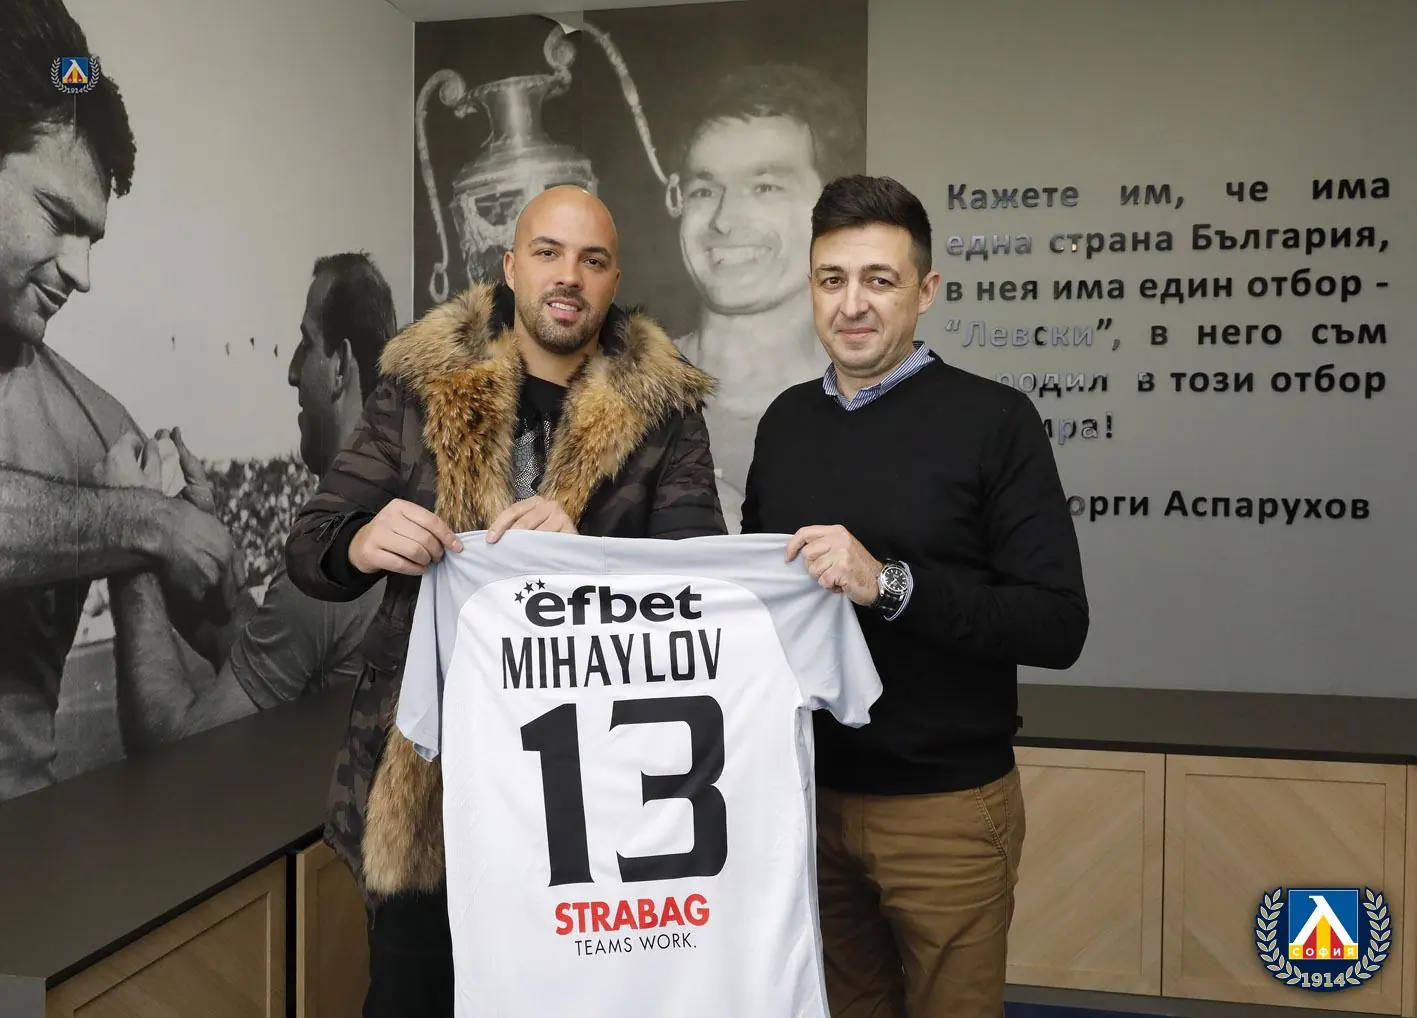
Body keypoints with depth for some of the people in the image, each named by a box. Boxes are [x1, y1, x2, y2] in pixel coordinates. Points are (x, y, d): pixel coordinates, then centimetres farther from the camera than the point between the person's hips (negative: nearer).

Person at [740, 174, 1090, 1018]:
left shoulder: (993, 420, -10)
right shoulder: (785, 420, 5)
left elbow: (1058, 625, -16)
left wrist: (890, 583, -27)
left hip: (946, 806, -4)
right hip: (810, 792, 5)